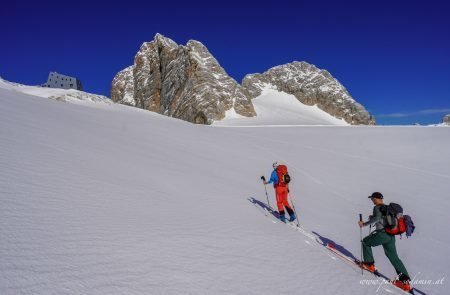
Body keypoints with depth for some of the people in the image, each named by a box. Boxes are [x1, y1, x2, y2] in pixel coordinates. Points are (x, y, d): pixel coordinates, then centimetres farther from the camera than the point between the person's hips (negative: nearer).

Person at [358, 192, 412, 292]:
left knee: (365, 242, 15)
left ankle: (369, 264, 16)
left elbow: (376, 218, -25)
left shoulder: (377, 207, -8)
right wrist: (373, 218, 24)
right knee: (394, 258, 13)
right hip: (391, 236, 8)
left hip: (382, 234, -8)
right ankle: (404, 280, 8)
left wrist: (364, 224, -19)